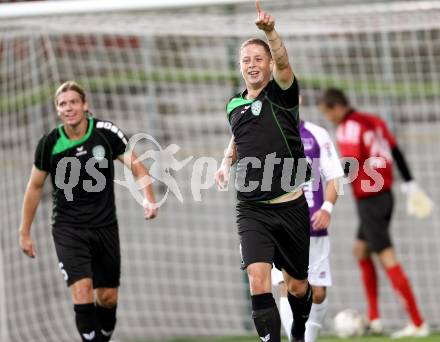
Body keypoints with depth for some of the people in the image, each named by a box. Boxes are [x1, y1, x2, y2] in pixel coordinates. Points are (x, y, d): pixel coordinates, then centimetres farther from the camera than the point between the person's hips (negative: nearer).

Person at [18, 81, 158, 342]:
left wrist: (150, 199, -16)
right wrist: (25, 232, 9)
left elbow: (136, 165, 2)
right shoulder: (50, 143, -7)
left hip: (105, 228, 2)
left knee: (108, 299, 6)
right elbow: (35, 186, 7)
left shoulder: (106, 132, -8)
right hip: (68, 230, -2)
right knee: (82, 293, -18)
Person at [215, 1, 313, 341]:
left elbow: (283, 64, -28)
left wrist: (270, 32, -47)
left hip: (290, 207, -2)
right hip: (252, 209, 2)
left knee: (297, 287, 12)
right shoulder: (234, 105, 9)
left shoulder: (282, 93, -5)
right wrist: (226, 162, 10)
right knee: (258, 280, -19)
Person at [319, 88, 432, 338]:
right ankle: (374, 319, 19)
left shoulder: (348, 128, -14)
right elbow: (396, 153, 16)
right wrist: (411, 185, 23)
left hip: (369, 201, -9)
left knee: (387, 259, -8)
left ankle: (418, 324, -9)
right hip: (385, 193, 9)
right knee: (361, 250, 20)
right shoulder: (374, 121, 11)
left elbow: (350, 165, -23)